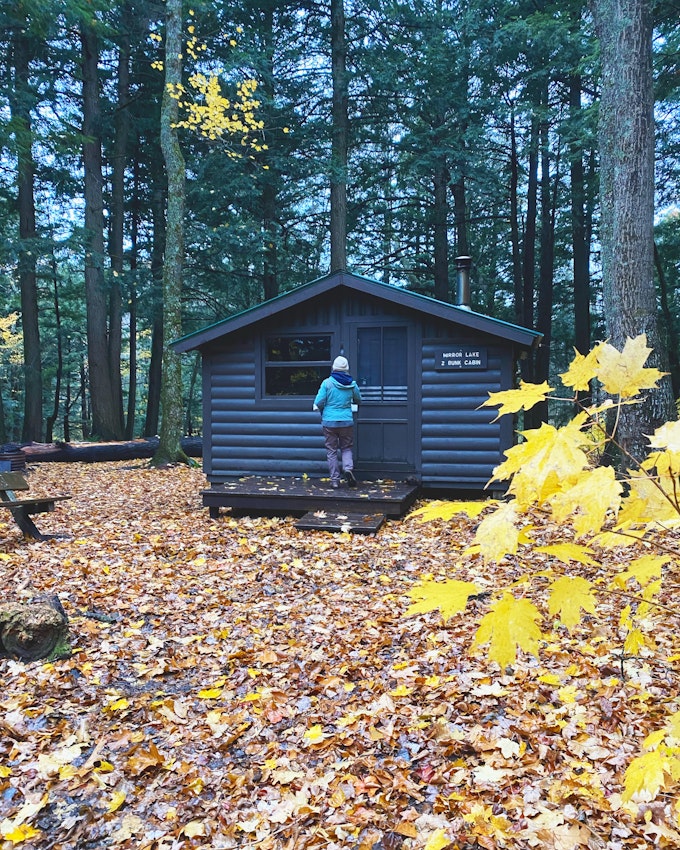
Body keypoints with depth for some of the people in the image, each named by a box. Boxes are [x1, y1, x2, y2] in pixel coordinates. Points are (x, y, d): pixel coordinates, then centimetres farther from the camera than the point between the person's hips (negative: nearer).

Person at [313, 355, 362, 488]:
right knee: (346, 448, 15)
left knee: (331, 451, 7)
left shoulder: (327, 383, -8)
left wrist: (321, 409, 15)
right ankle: (348, 468, -11)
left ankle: (335, 480, 8)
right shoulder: (352, 384, -1)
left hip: (329, 422, -1)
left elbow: (318, 403, -8)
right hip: (347, 421, 1)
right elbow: (358, 400, 14)